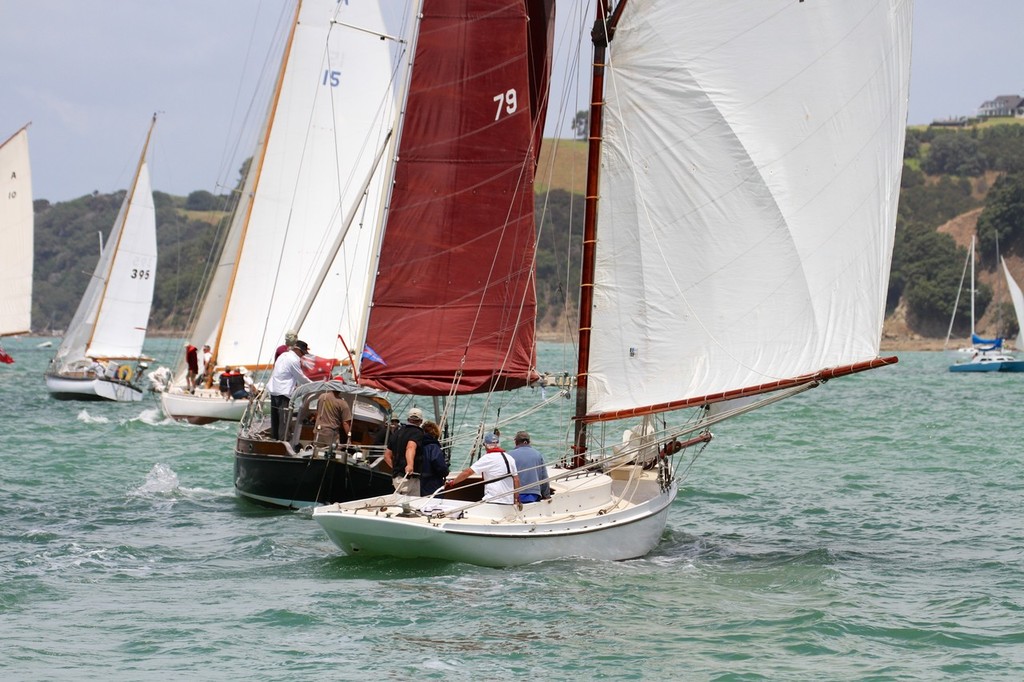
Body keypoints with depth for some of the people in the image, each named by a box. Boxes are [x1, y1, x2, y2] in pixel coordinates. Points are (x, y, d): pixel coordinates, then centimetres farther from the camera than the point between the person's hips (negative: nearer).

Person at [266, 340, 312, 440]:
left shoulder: (284, 355, 14)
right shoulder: (293, 360, -14)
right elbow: (301, 377, -5)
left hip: (274, 390, 9)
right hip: (283, 392, -9)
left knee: (275, 417, 14)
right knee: (284, 417, -8)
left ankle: (274, 437, 20)